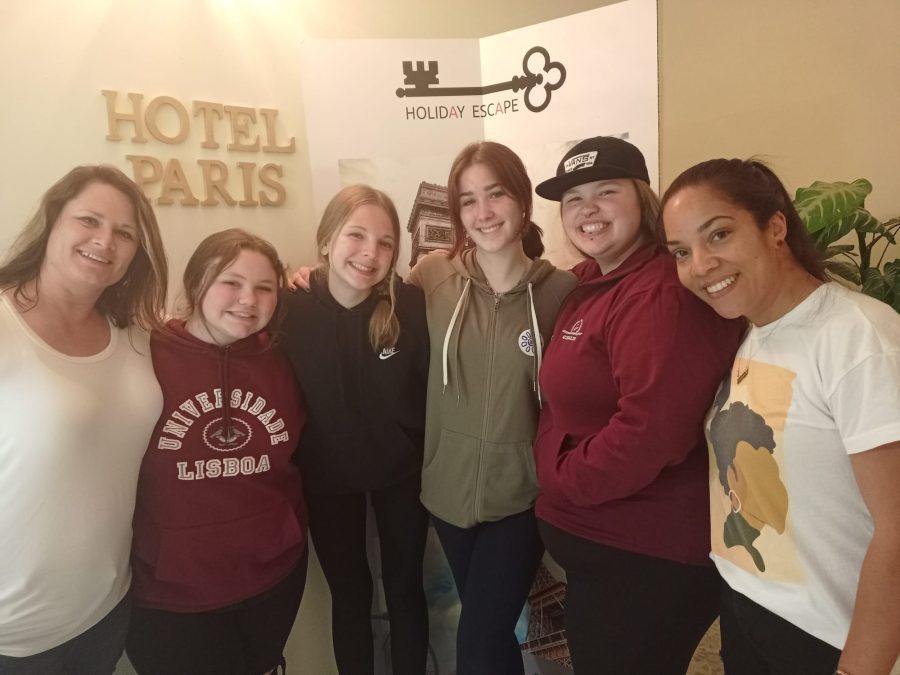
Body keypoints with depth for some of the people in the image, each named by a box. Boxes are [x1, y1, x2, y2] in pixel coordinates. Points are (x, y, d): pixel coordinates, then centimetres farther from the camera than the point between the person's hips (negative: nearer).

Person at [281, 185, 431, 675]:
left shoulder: (411, 305, -17)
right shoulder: (291, 310, -17)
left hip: (402, 472, 0)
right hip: (326, 479, 0)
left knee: (404, 587, 18)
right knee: (349, 594, 19)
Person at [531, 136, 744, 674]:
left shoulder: (661, 294, -24)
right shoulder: (590, 283, 8)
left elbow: (649, 432, -32)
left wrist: (563, 478, -17)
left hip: (649, 557, -9)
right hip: (598, 540, 10)